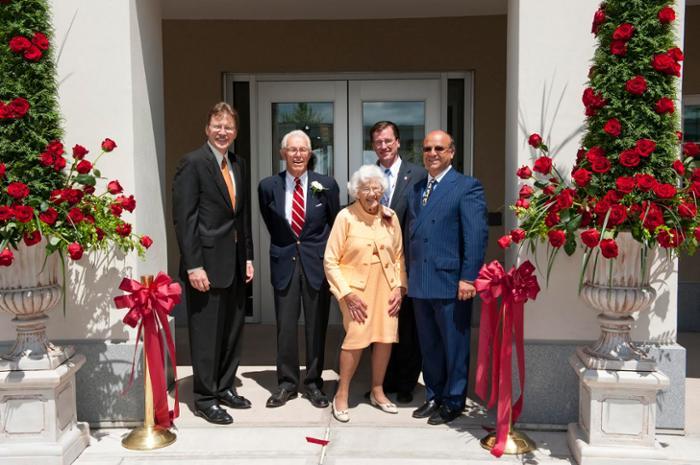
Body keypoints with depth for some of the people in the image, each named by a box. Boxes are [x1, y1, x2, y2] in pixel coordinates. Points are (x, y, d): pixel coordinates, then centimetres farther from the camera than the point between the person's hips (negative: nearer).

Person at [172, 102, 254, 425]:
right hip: (207, 263, -7)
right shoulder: (193, 163, -9)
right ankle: (205, 399, 15)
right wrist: (193, 266, -17)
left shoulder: (239, 165, 13)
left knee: (232, 330, 14)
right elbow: (183, 217, -13)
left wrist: (248, 257, 12)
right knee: (206, 334, 2)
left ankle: (224, 388, 29)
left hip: (235, 264, 7)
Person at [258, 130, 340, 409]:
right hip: (284, 263, 1)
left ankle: (314, 383, 21)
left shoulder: (327, 185, -3)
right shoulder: (268, 186, -1)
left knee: (316, 326, 7)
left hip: (317, 263, 0)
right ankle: (287, 383, 20)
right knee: (285, 326, 5)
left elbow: (335, 224, 7)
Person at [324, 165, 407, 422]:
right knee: (356, 337, -14)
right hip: (356, 288, -4)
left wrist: (400, 287, 2)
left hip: (386, 287, 4)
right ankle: (341, 395, 5)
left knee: (386, 337, 3)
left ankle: (377, 391, 23)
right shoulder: (346, 216, -8)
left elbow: (399, 254, 11)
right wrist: (347, 293, -12)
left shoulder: (390, 217, 4)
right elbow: (330, 260, -8)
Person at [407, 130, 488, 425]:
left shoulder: (467, 187, -6)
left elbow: (476, 235, -13)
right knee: (429, 345, 16)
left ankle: (453, 401, 20)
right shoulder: (416, 189, 15)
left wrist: (468, 278, -18)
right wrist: (409, 276, 11)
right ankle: (433, 396, 30)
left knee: (454, 345, 6)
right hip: (420, 283, 6)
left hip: (451, 282, -6)